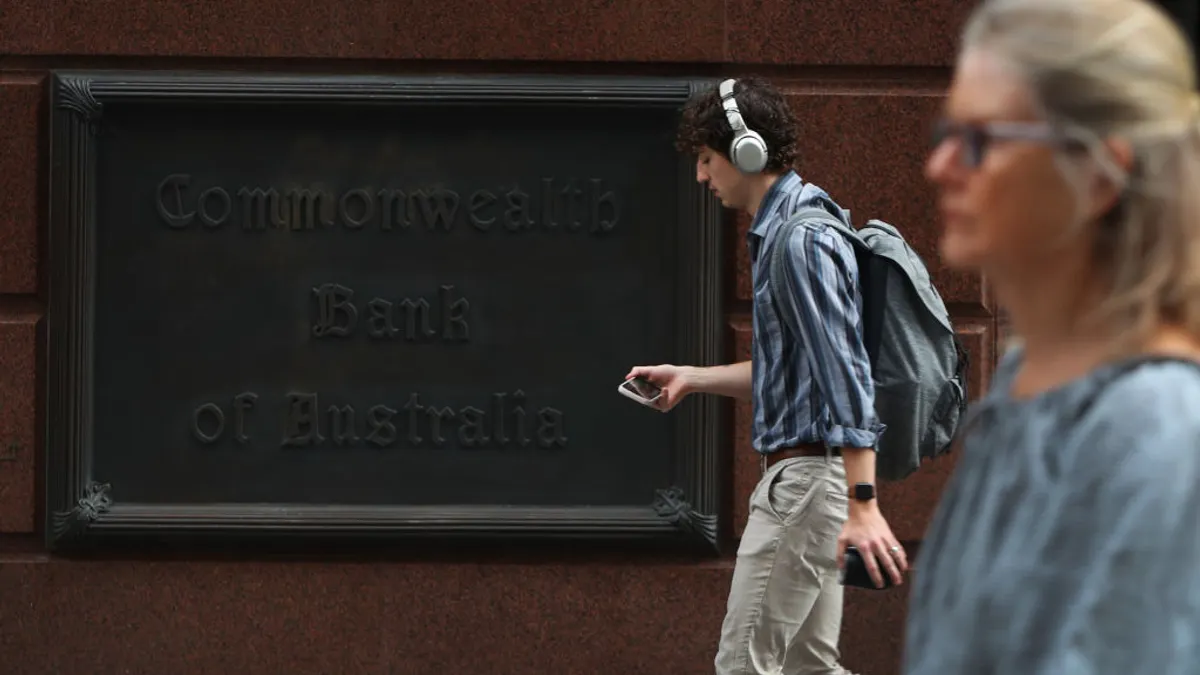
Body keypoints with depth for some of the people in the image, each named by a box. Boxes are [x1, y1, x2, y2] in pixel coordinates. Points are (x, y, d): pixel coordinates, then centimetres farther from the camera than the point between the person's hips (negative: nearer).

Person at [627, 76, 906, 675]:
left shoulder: (801, 241, -17)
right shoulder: (778, 231, 16)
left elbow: (845, 374, -24)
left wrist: (862, 505, -28)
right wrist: (693, 377, 21)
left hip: (806, 476, -11)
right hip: (800, 474, 11)